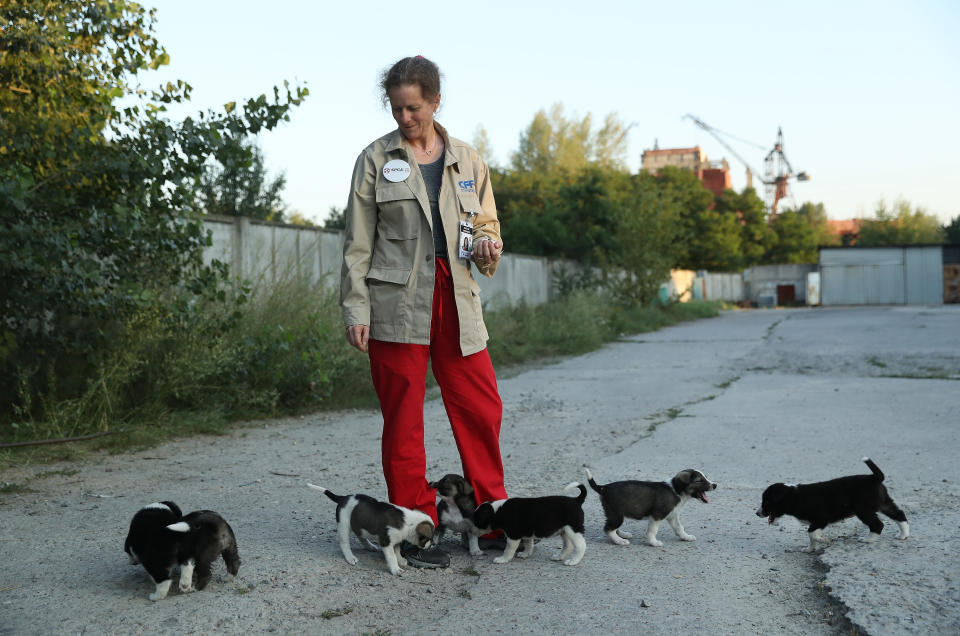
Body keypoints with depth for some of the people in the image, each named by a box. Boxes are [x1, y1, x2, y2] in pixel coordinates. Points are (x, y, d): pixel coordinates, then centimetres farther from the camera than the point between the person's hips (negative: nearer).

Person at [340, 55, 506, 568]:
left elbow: (486, 226, 21)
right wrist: (355, 308, -6)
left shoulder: (467, 161, 13)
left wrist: (487, 247, -3)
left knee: (482, 411, 3)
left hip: (456, 300, 3)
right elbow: (357, 243, 2)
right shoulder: (376, 160, 4)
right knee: (403, 420, 1)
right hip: (396, 303, -3)